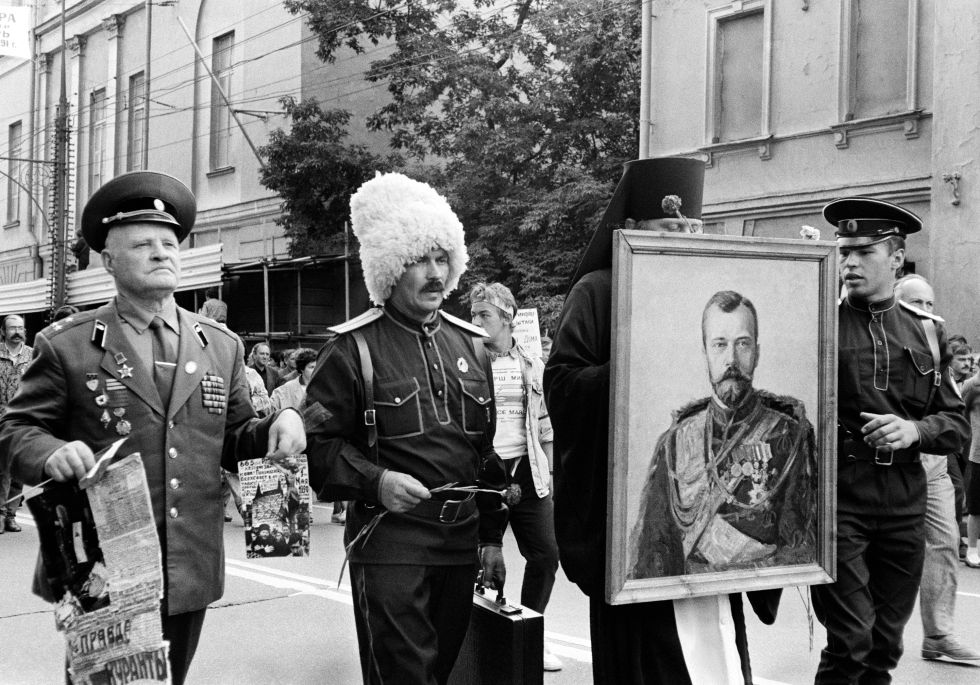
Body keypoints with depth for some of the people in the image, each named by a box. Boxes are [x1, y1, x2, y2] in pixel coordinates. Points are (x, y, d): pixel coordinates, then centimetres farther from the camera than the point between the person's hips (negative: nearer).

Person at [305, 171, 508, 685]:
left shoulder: (470, 344, 12)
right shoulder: (352, 348, -5)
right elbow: (316, 445, -7)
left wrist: (492, 537, 15)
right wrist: (374, 481, -22)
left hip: (462, 542, 6)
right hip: (389, 542, -5)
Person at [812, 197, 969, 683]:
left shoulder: (926, 332, 10)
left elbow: (956, 423, 9)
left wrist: (915, 429, -9)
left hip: (905, 501, 4)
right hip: (837, 495, -4)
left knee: (885, 644, 13)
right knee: (850, 642, -7)